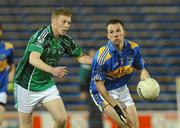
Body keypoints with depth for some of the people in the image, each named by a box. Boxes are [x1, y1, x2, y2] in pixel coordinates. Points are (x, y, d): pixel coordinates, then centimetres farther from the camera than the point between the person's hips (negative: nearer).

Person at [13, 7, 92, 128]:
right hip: (27, 85, -6)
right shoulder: (42, 35, -22)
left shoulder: (66, 40, -2)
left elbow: (80, 57, 14)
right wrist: (52, 70, -51)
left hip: (47, 85, 6)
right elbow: (33, 59, -37)